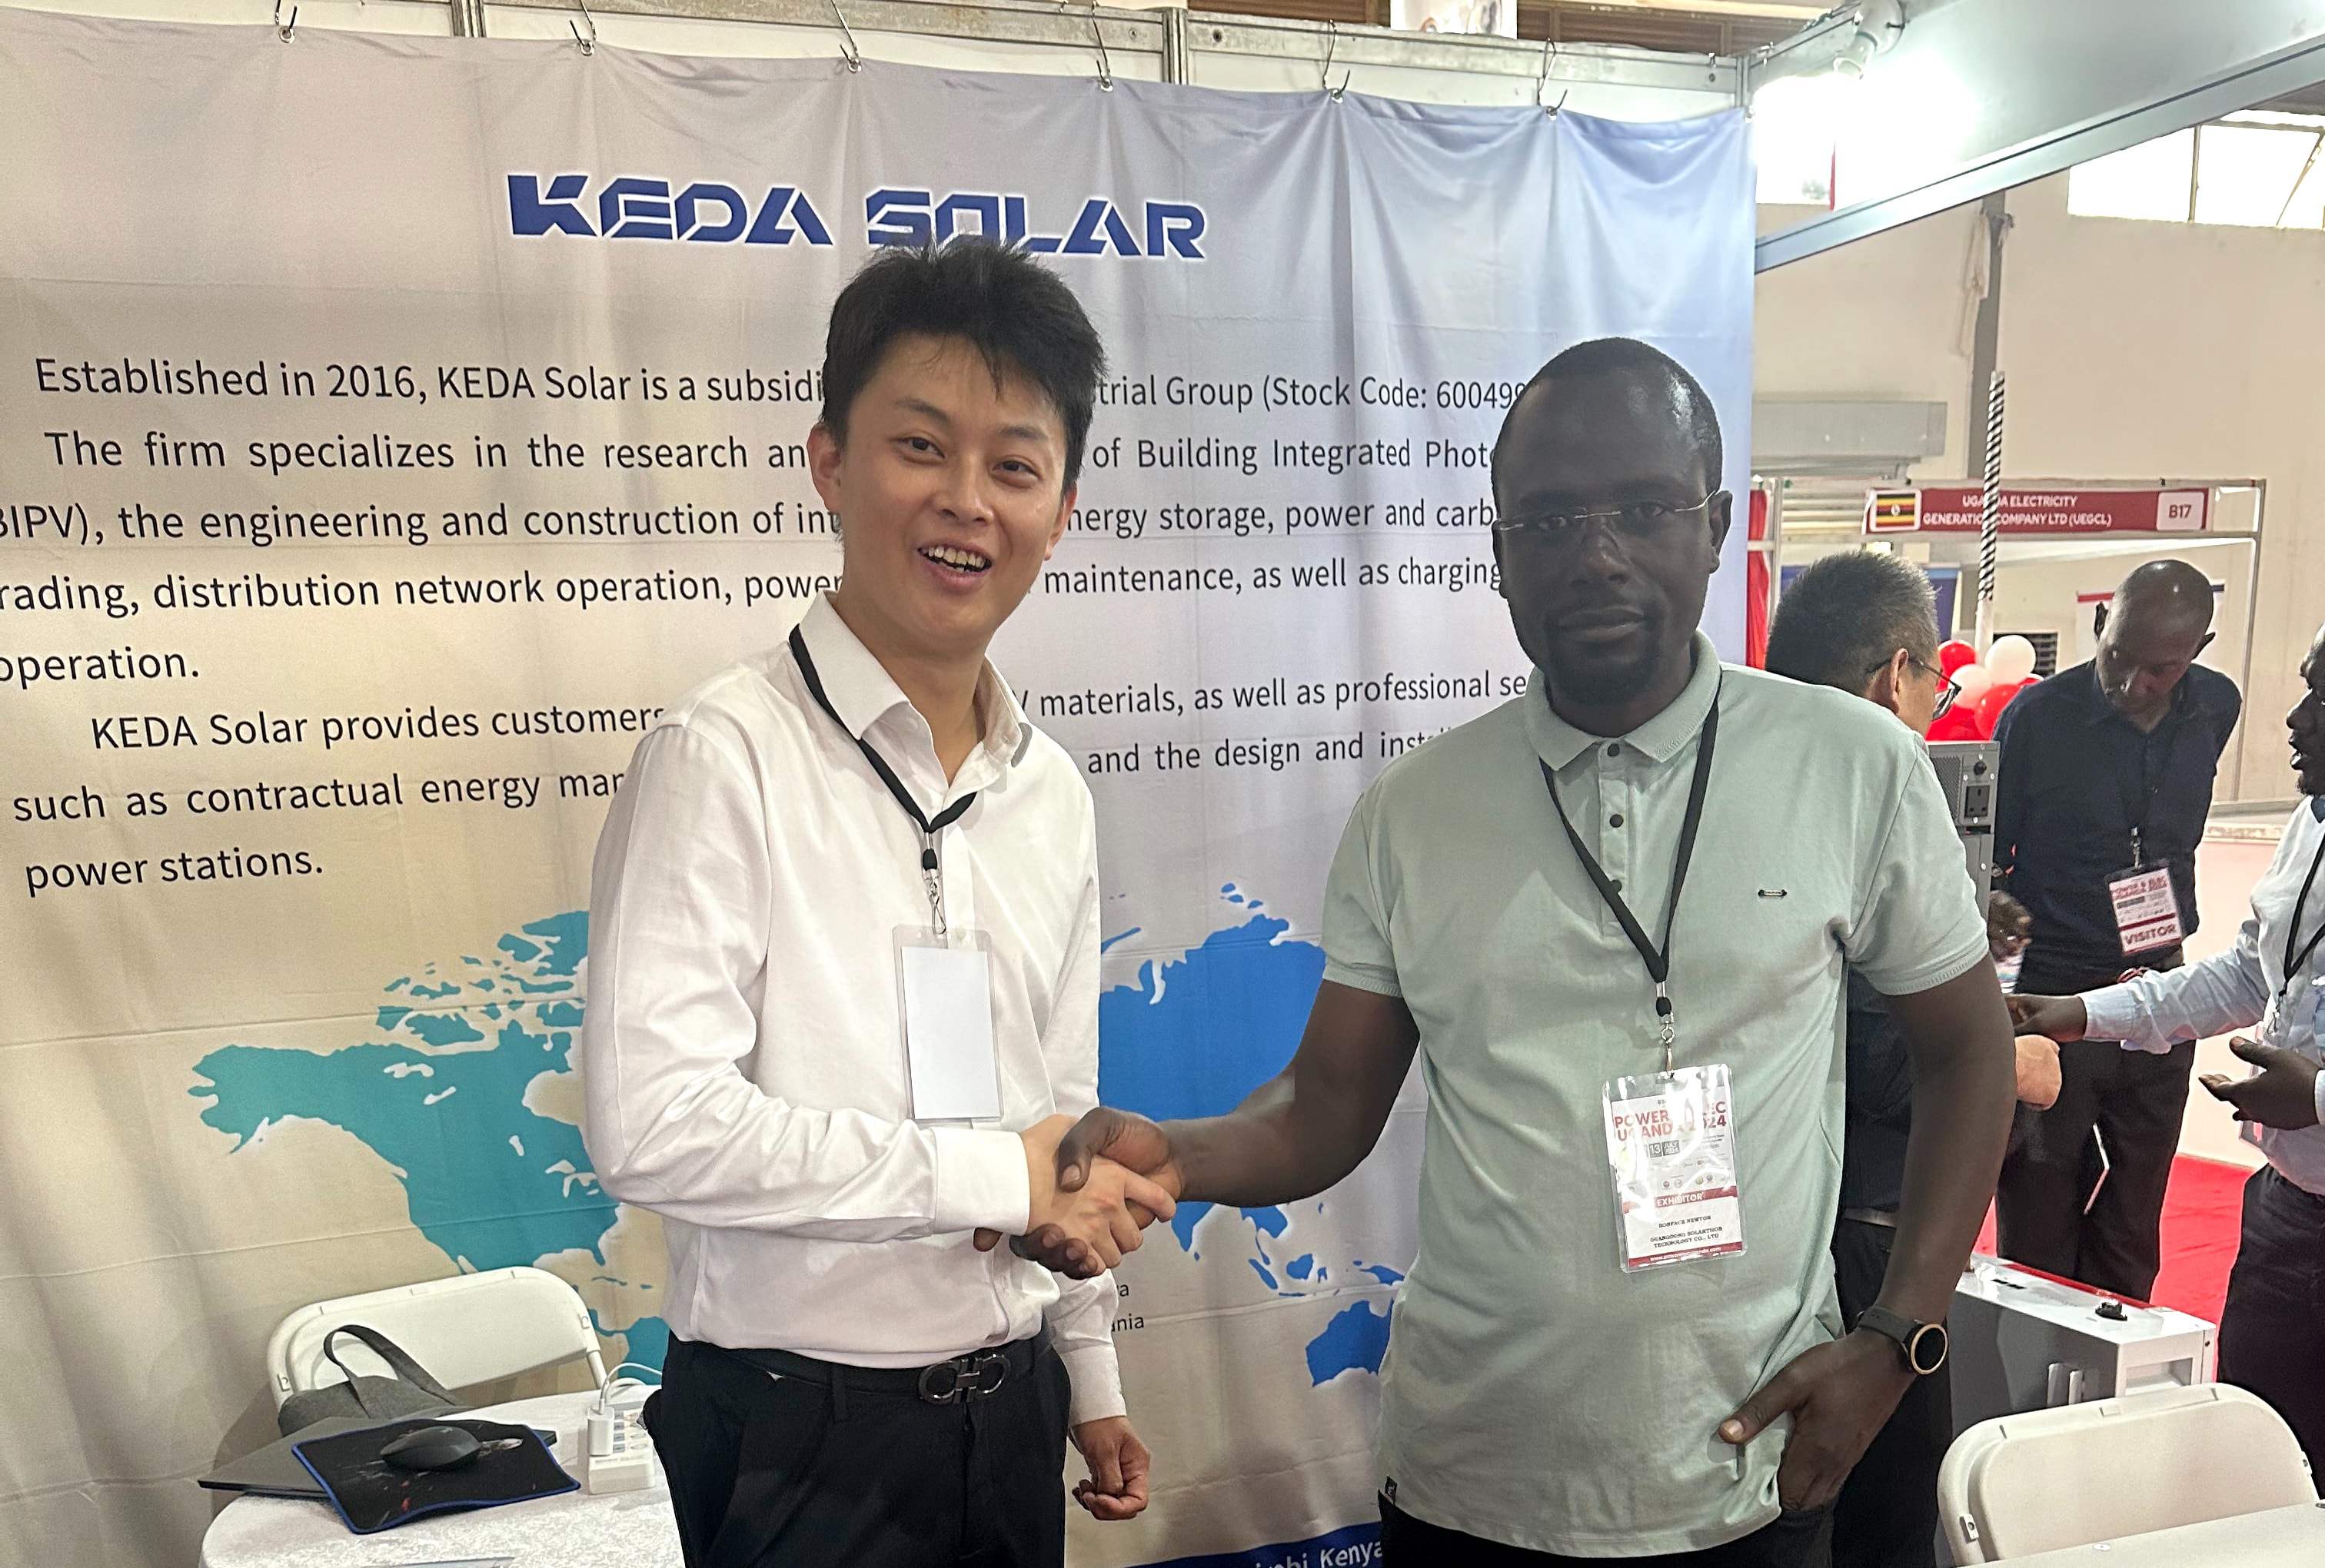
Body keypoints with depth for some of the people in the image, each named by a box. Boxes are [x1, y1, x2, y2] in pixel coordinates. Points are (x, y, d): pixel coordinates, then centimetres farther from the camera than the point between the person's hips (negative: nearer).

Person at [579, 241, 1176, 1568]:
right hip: (796, 1442, -5)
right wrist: (998, 1174, -17)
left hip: (1008, 1416, 6)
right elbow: (654, 1127, -24)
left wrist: (1090, 1379, 16)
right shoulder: (726, 756, -16)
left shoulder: (1053, 795, 4)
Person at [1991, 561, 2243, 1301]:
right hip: (2048, 996, -4)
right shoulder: (2039, 713, -12)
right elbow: (1984, 857, -5)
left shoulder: (2216, 708, 3)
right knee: (2036, 1233, 2)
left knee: (2133, 1233, 13)